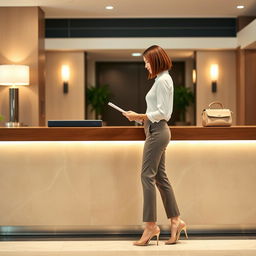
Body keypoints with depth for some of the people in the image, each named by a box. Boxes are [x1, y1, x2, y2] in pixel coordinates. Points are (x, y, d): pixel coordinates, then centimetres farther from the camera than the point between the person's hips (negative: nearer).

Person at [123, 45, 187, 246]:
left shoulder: (163, 81, -13)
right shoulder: (162, 80, 18)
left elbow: (162, 112, -19)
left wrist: (139, 116, -16)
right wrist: (140, 117, 12)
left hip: (157, 131, -10)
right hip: (157, 131, 10)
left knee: (148, 176, -9)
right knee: (160, 177, 11)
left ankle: (151, 225, -5)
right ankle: (175, 220, 15)